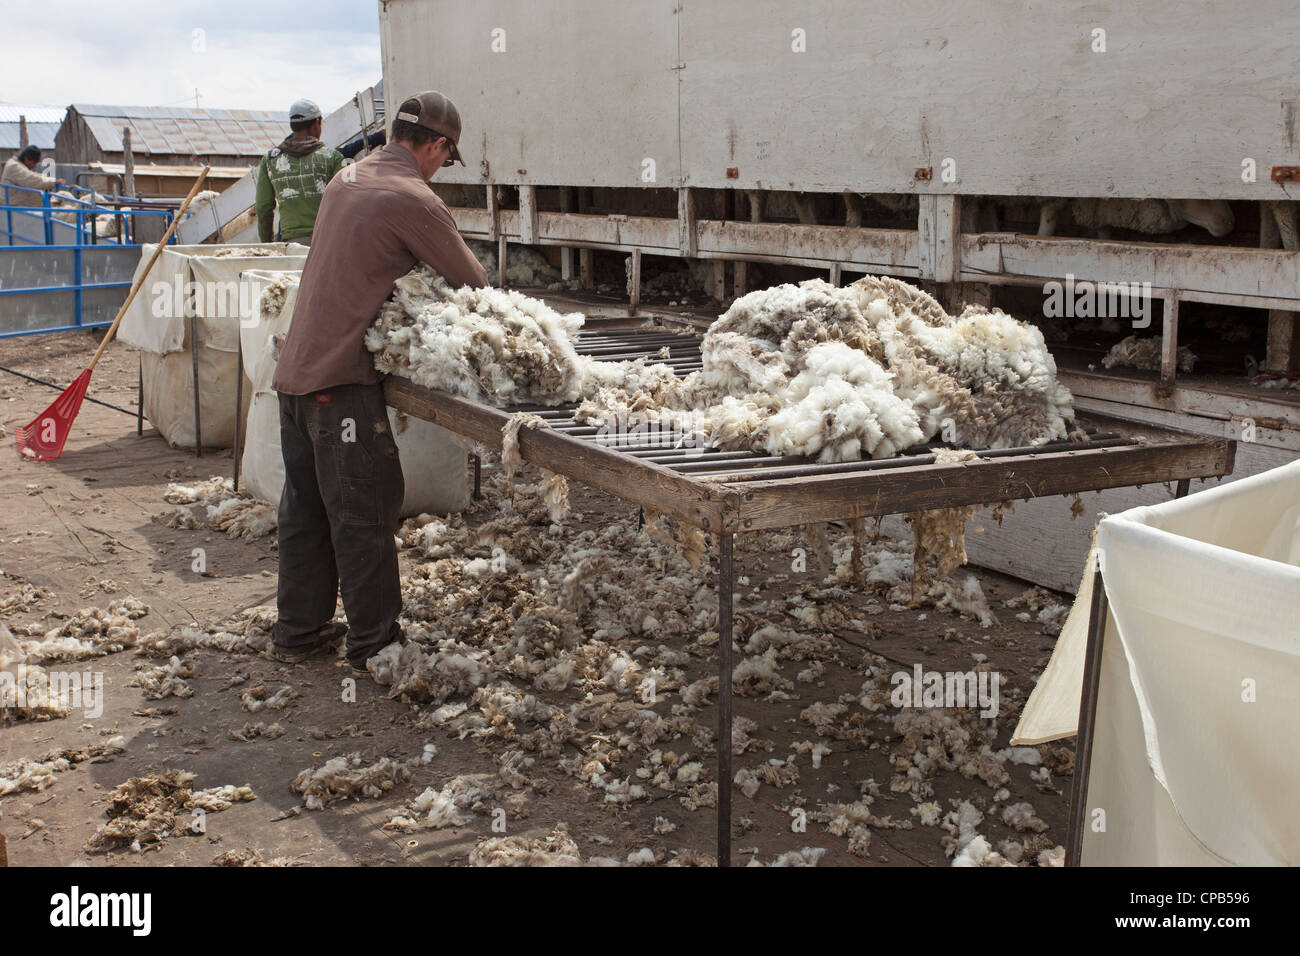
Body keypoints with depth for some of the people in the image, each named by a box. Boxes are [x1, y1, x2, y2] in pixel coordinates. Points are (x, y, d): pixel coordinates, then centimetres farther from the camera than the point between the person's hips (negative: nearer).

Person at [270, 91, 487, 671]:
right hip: (342, 376, -9)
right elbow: (473, 281, -2)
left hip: (296, 367, 9)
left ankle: (298, 632, 24)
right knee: (364, 510, -1)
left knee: (306, 504, 15)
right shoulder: (413, 199, -11)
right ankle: (373, 643, 6)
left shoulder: (347, 179, 16)